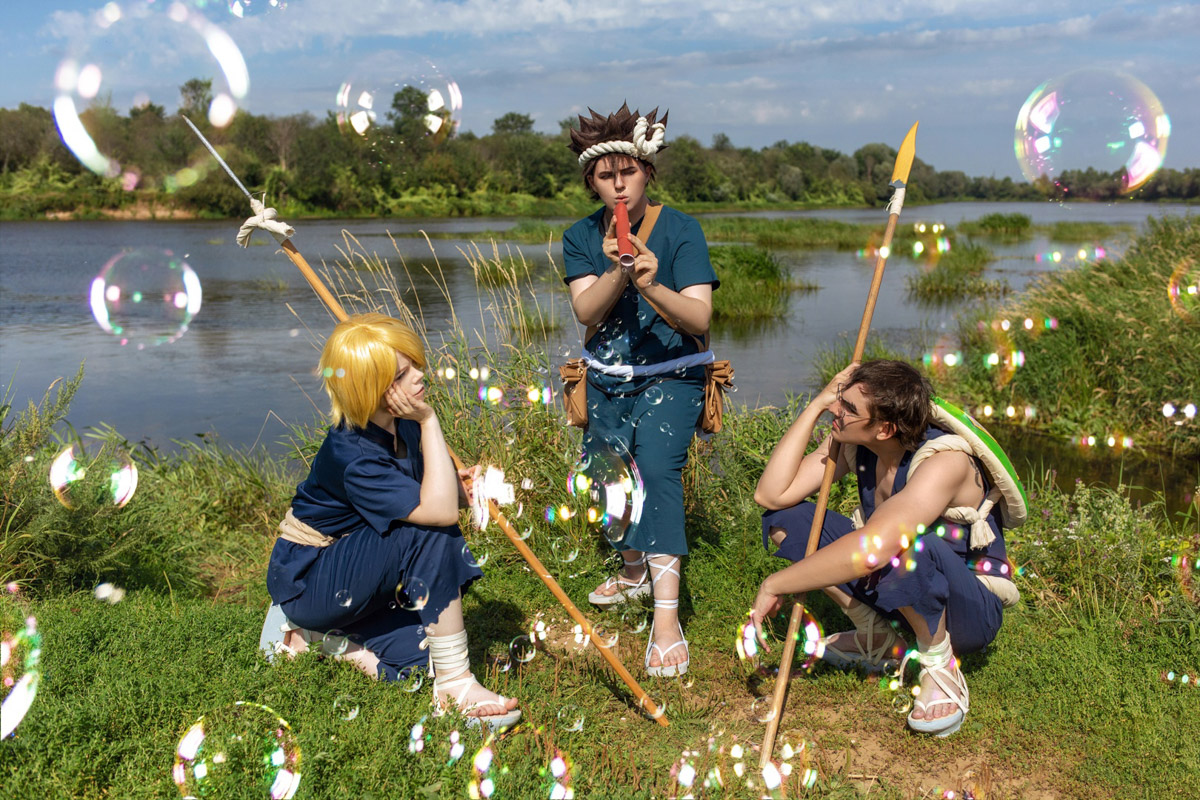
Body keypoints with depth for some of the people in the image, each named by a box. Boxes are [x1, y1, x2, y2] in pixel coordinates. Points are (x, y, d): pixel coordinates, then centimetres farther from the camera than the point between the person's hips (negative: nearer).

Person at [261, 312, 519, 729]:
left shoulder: (401, 425, -5)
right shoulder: (352, 456, -30)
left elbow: (428, 490, 12)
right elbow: (440, 511, -38)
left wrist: (455, 482, -13)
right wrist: (430, 421, -33)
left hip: (347, 570, 8)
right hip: (306, 581, -8)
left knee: (419, 656, -6)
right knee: (432, 535, -30)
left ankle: (313, 635, 11)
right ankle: (454, 686, -22)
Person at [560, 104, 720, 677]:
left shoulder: (680, 230, -11)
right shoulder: (581, 237, -1)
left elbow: (699, 317, -20)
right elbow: (586, 311, -14)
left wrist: (653, 286, -38)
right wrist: (616, 272, -32)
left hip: (671, 373, -5)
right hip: (607, 377, 5)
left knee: (657, 466, -24)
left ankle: (666, 614, -27)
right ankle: (635, 571, 38)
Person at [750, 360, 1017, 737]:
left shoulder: (946, 460, -32)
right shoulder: (853, 444, -9)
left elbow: (872, 549, -46)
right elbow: (771, 494, -17)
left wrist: (776, 584, -36)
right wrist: (816, 404, -20)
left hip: (970, 607, -7)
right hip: (900, 593, 7)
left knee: (905, 545, -42)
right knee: (783, 517, -6)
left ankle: (941, 667, -13)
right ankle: (877, 639, 4)